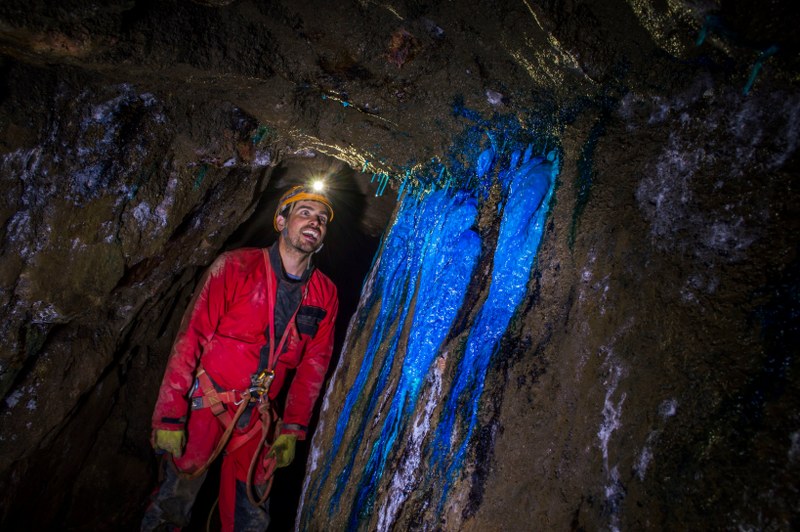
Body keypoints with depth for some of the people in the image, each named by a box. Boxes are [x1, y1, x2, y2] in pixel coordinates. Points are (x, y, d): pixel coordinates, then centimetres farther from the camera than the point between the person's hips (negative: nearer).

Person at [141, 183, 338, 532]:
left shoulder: (325, 295, 0)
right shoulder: (237, 267, -11)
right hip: (203, 408, -3)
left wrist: (292, 430, 3)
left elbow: (313, 366, 5)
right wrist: (169, 417, -14)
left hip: (257, 421, 3)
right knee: (174, 503, 13)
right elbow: (190, 339, -12)